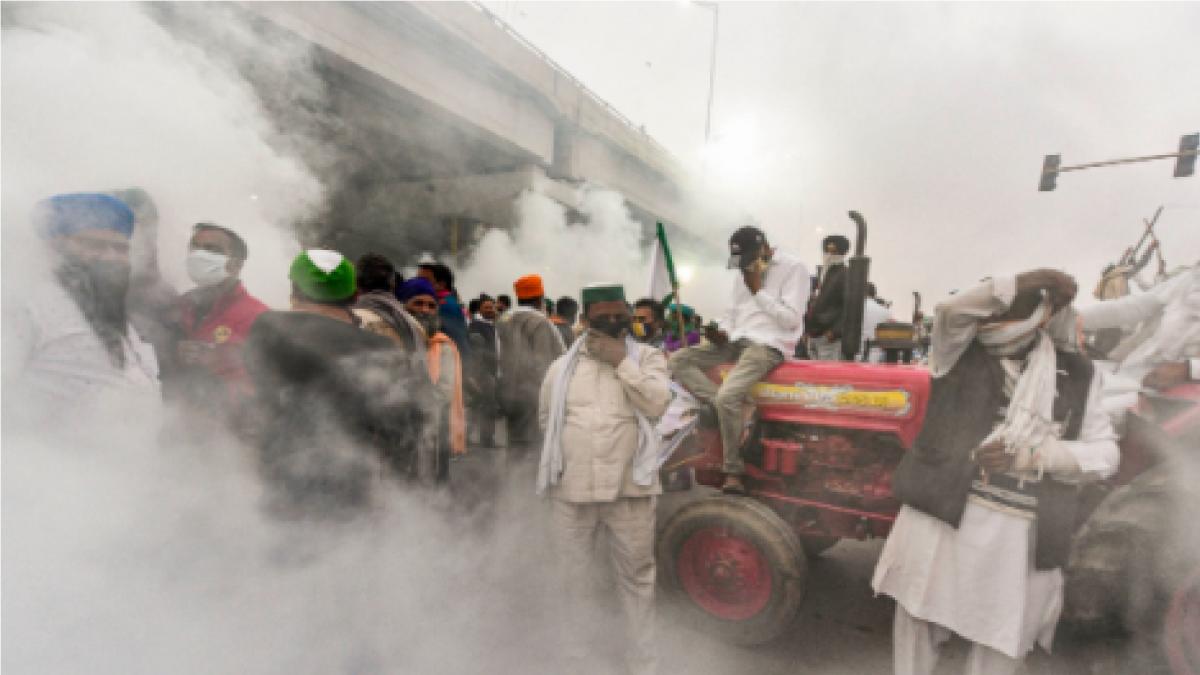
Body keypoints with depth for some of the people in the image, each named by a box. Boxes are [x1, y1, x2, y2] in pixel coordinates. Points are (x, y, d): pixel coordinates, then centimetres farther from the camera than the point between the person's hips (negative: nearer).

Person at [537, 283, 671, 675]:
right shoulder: (562, 367, 5)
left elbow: (657, 403, -15)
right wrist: (572, 440, 3)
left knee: (636, 578, 13)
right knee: (574, 578, 18)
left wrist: (621, 362, -15)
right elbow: (545, 419, 14)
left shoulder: (646, 358, 1)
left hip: (628, 489, -1)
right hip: (571, 490, 2)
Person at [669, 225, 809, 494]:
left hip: (769, 345, -8)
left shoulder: (793, 267, -4)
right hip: (736, 341, 8)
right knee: (677, 360, -9)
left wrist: (758, 291, -10)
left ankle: (733, 471, -12)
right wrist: (723, 332, -2)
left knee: (728, 396, -30)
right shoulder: (743, 272, 19)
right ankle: (731, 411, -19)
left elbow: (791, 320, -12)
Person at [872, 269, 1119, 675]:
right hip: (942, 512, -1)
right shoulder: (960, 351, 0)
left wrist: (1030, 454, -12)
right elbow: (952, 309, -21)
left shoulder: (1077, 373, 6)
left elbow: (1104, 453, 5)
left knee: (1002, 640, 17)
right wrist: (1035, 281, -16)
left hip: (1023, 534, 2)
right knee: (919, 616, 13)